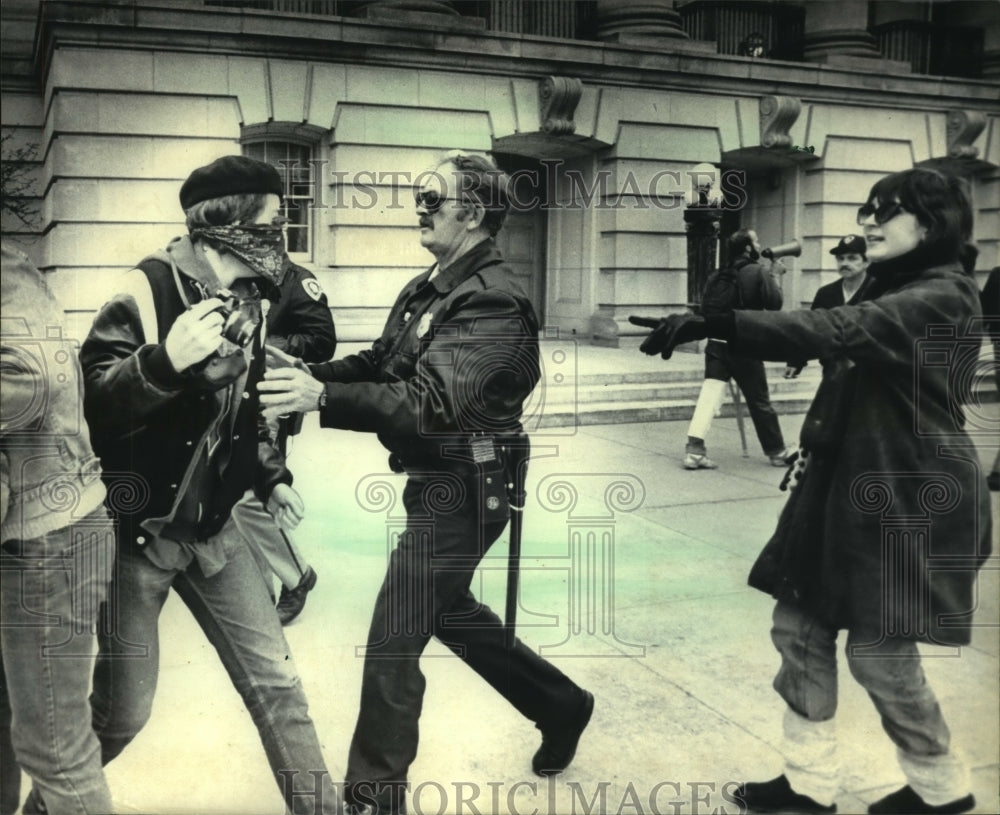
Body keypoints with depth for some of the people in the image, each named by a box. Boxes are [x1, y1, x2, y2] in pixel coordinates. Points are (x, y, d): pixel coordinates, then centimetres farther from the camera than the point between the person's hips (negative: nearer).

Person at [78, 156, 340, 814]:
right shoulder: (148, 290, -18)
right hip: (137, 531, -6)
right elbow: (88, 404, -25)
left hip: (212, 528, 6)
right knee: (124, 708, 5)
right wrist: (163, 360, -40)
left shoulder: (245, 299, 5)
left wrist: (271, 475, 11)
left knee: (274, 680, 7)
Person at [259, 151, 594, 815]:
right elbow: (381, 362, 11)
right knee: (450, 612, 24)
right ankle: (560, 705, 42)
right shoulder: (431, 286, 9)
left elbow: (429, 402, -31)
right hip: (436, 481, 10)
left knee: (393, 641, -2)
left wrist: (323, 398, -39)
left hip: (462, 490, -10)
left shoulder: (492, 302, -21)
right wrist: (309, 373, -5)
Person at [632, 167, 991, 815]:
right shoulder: (890, 292, 15)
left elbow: (840, 331, -32)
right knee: (801, 626, 8)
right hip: (846, 485, 9)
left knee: (879, 651, 1)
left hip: (910, 498, -9)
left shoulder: (943, 298, -17)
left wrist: (719, 322, -40)